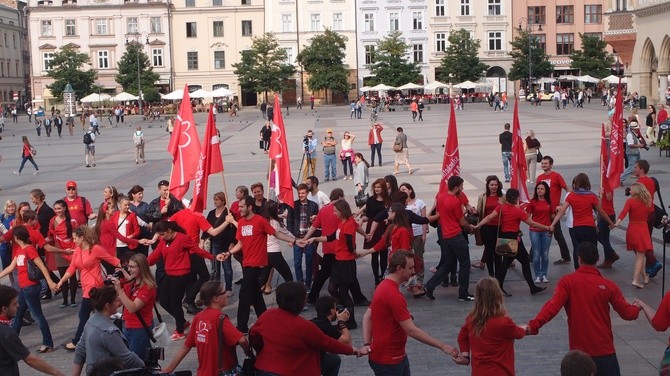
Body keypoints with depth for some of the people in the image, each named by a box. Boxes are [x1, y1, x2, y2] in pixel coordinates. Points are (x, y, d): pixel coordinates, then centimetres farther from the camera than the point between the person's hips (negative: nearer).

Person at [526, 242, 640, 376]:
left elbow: (553, 306, -21)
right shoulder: (608, 285, -3)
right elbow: (627, 313, 3)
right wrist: (637, 308, 24)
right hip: (604, 350, 0)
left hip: (578, 350, 0)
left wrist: (534, 325, -28)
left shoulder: (567, 282, -7)